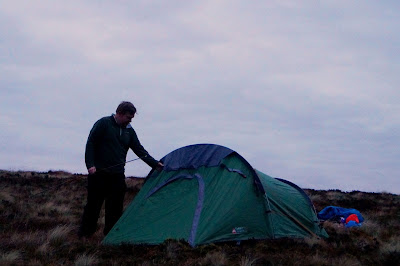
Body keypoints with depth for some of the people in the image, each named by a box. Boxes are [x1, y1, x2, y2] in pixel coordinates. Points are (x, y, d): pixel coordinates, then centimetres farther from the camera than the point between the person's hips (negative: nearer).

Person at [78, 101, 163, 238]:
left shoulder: (129, 131, 10)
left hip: (117, 175, 5)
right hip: (99, 173, -5)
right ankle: (84, 235, 11)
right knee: (93, 205, 0)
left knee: (115, 207, 4)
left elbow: (140, 150, 11)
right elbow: (90, 144, -7)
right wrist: (90, 165, -15)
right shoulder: (103, 124, -6)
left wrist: (155, 164, 3)